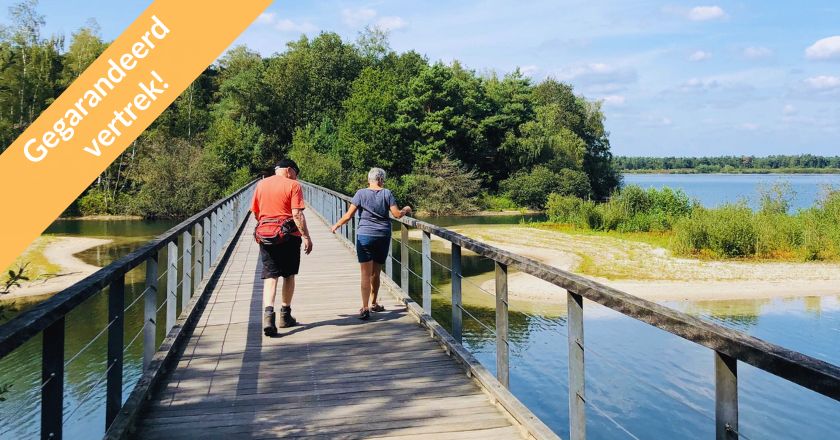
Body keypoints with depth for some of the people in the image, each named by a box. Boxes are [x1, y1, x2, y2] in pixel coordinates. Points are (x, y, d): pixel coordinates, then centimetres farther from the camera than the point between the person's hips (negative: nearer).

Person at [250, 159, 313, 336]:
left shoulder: (261, 184, 9)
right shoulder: (293, 185, -6)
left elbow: (255, 213, 16)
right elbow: (297, 214, -13)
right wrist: (306, 237, -9)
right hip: (289, 236, -3)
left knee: (270, 276, 0)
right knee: (289, 275, 13)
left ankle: (268, 314, -20)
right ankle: (285, 315, 22)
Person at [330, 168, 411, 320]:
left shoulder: (361, 193, -3)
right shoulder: (387, 193, -1)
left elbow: (348, 215, -5)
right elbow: (396, 214, -5)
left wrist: (336, 225, 11)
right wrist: (406, 210, 16)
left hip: (365, 236, -2)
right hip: (383, 237, 2)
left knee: (366, 274, -3)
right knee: (376, 273, 16)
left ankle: (365, 308, -12)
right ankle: (374, 303, 31)